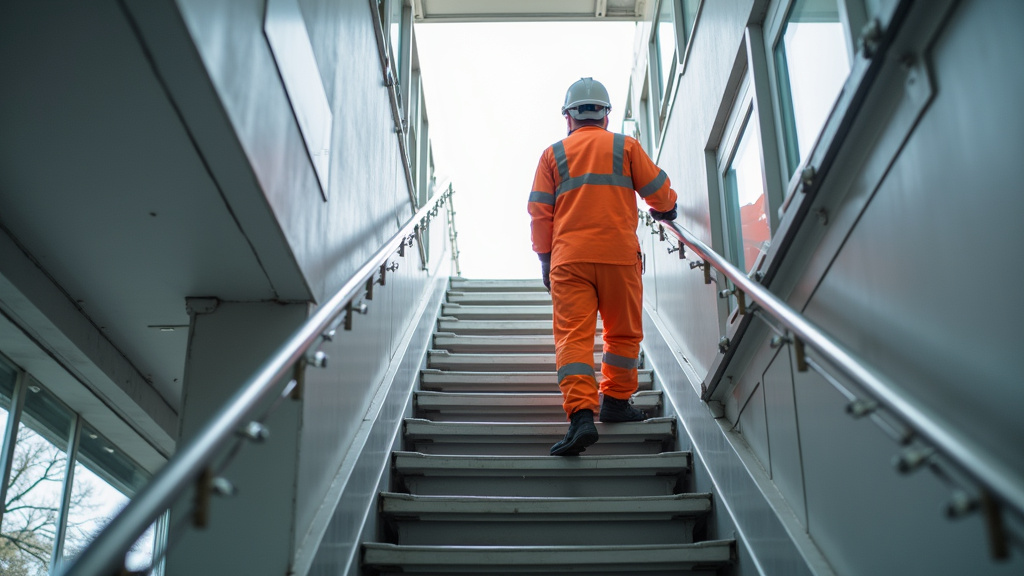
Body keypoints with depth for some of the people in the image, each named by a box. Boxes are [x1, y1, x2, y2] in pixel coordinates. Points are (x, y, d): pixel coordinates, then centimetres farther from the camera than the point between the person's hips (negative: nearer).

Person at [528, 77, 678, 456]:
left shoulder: (553, 154, 11)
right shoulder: (626, 146, 9)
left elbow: (540, 213, 7)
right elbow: (659, 193, 12)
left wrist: (545, 259, 17)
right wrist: (665, 209, 35)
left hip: (569, 258, 0)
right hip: (620, 255, 0)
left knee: (573, 335, -6)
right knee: (623, 332, 16)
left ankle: (581, 414, -20)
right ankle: (616, 401, 24)